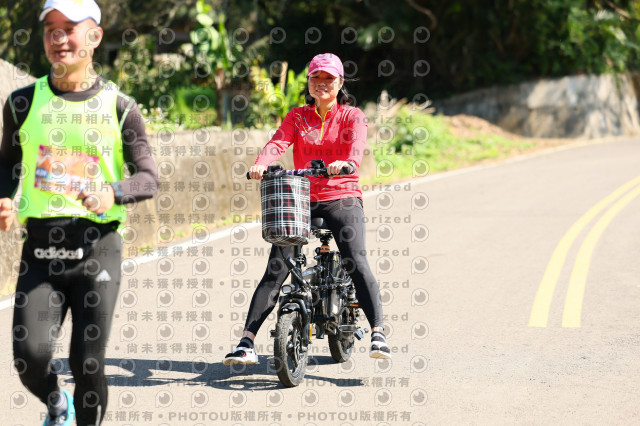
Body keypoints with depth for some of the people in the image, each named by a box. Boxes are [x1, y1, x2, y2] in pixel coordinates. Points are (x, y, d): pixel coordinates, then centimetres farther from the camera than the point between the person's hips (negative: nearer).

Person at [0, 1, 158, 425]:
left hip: (97, 246, -1)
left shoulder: (119, 107, 3)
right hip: (39, 248, 1)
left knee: (87, 363, -3)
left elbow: (148, 177, 2)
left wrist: (113, 193, -19)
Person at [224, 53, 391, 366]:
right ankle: (247, 342, -11)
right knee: (276, 268, -9)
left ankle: (378, 334, -23)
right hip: (301, 198, 2)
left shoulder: (352, 116, 7)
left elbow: (356, 145, -14)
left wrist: (347, 163, -38)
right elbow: (278, 142, -5)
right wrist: (261, 163, -27)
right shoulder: (297, 117, 14)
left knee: (356, 261, -23)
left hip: (341, 198, -2)